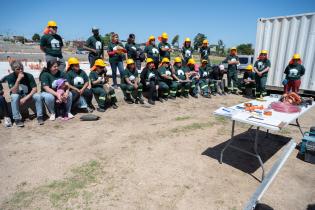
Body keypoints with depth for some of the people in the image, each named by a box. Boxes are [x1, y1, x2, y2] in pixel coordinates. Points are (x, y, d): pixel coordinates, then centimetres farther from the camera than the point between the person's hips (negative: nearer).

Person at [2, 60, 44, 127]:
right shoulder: (10, 77, -14)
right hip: (18, 97, 0)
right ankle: (17, 119, -27)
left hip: (28, 96, 0)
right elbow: (14, 92, -24)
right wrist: (18, 80, -34)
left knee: (38, 96, -29)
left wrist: (25, 98, -27)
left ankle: (39, 117, -19)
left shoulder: (29, 76, -13)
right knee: (14, 96, -34)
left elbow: (35, 89, -16)